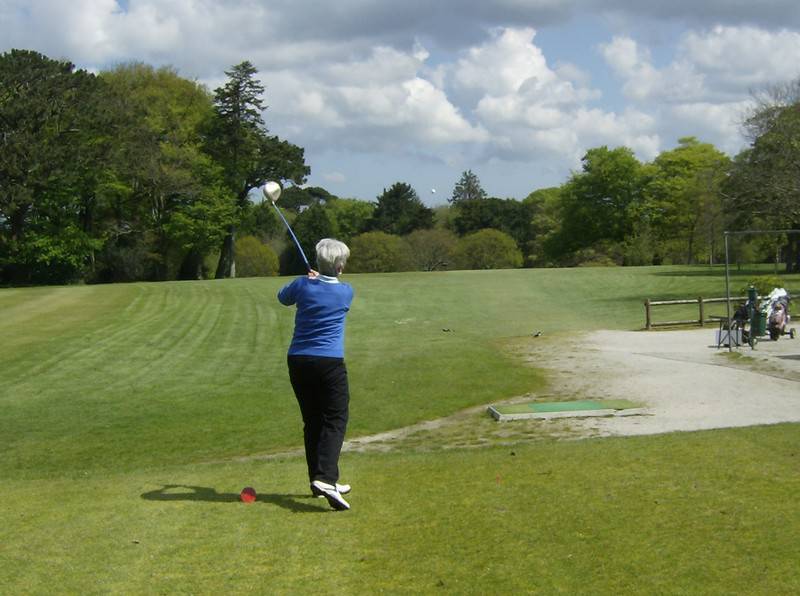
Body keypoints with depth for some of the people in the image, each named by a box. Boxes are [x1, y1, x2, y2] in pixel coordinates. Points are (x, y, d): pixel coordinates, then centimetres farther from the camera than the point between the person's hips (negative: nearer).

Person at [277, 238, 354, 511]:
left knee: (312, 421, 12)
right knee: (335, 421, -5)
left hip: (298, 362, 3)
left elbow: (283, 297, 22)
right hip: (330, 363, -3)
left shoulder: (303, 286, 0)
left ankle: (319, 481, 17)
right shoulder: (346, 292, 0)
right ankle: (325, 478, -24)